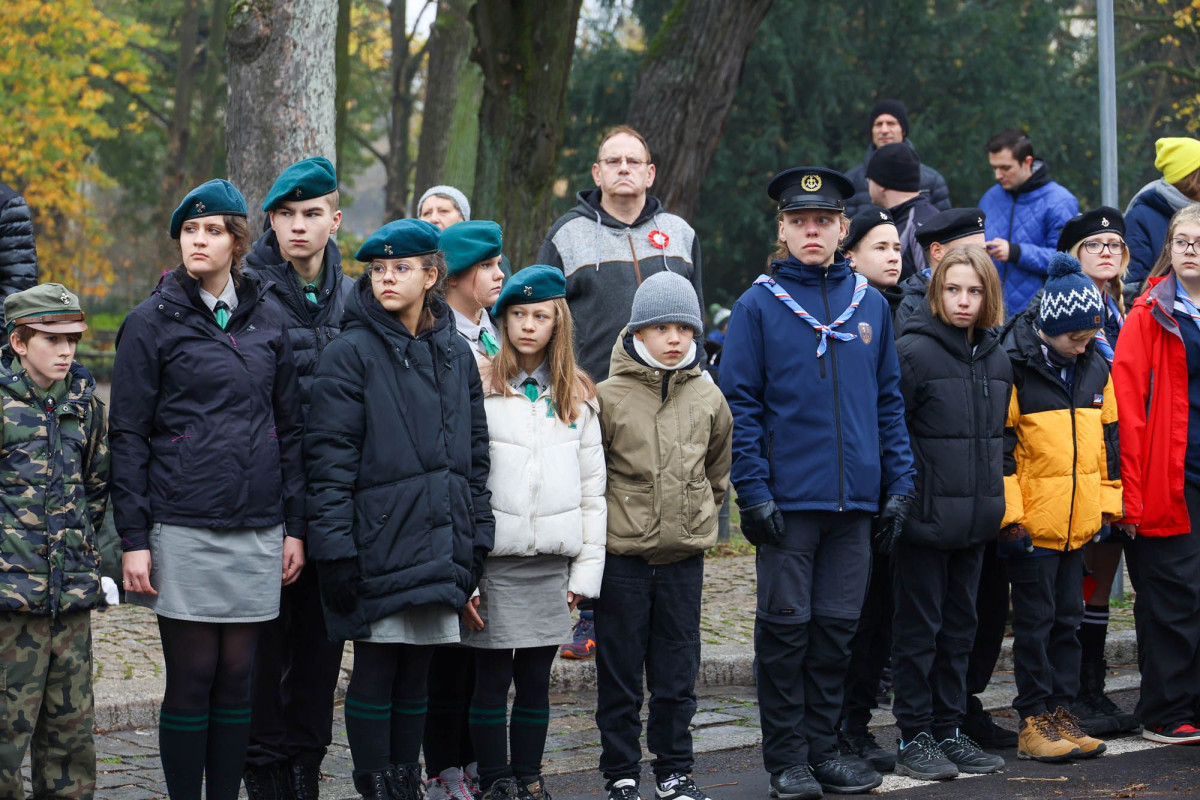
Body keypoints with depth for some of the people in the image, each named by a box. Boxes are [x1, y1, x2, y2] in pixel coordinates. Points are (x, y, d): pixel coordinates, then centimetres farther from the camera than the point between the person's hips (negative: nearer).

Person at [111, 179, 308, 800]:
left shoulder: (268, 319, 10)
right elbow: (128, 437, -2)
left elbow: (290, 428, 13)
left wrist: (294, 526, 8)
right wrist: (134, 538, -8)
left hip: (256, 528, 3)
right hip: (183, 531, -3)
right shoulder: (153, 322, 0)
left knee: (236, 676, 7)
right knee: (192, 677, -1)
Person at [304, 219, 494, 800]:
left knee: (416, 673, 10)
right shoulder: (351, 354, -5)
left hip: (439, 546, 5)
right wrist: (335, 549, -15)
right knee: (375, 671, -1)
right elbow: (329, 457, -9)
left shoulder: (455, 355, 12)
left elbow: (475, 454, 16)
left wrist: (477, 537, 11)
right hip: (379, 547, -5)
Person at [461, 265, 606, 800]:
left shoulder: (578, 398, 11)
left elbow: (592, 489, 12)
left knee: (536, 680, 9)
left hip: (551, 563, 3)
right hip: (494, 559, -3)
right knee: (491, 680, 1)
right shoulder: (479, 389, -2)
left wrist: (587, 568, 6)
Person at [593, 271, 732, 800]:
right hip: (622, 555, -3)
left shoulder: (707, 397, 4)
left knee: (678, 676, 10)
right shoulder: (609, 397, -8)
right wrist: (603, 522, 3)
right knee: (620, 676, 5)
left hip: (685, 555, 3)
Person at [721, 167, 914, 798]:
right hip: (787, 500, -3)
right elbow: (740, 405, -4)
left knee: (837, 626, 8)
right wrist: (754, 492, -11)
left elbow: (889, 400, 13)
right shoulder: (759, 306, -1)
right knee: (786, 627, 1)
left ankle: (822, 747, 19)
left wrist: (898, 483, 6)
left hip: (855, 498, 3)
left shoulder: (869, 305, 10)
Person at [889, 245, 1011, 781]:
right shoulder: (913, 351, -11)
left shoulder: (996, 358, 10)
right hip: (925, 516, -6)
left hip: (975, 517, 6)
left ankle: (948, 730, 21)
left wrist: (996, 501, 15)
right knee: (919, 628, 1)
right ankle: (914, 737, 9)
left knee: (959, 626, 12)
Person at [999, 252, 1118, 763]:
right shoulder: (1015, 367, -11)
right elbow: (998, 446, -10)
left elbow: (1109, 438, 17)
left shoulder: (1095, 368, 9)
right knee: (1035, 619, 0)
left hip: (1078, 522, 6)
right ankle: (1034, 723, 6)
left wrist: (1110, 502, 12)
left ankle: (1061, 711, 19)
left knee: (1068, 618, 11)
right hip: (1033, 523, -6)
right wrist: (1009, 515, -12)